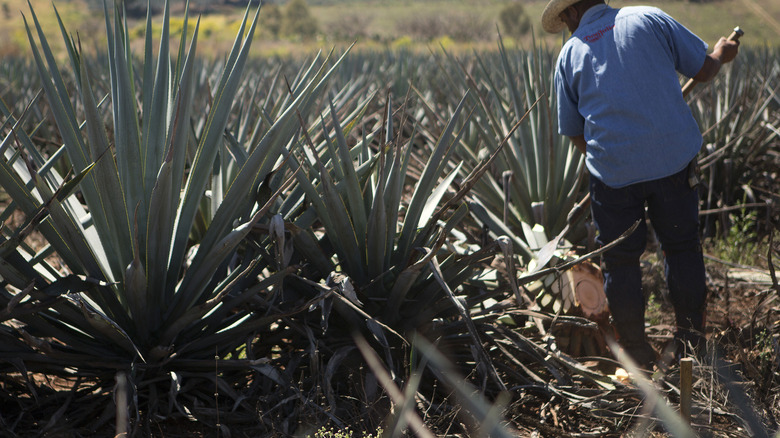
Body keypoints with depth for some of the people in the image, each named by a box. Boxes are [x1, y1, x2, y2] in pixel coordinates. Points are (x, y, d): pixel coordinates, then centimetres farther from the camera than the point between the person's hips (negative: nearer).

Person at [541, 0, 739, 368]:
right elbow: (703, 70, 5)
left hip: (613, 168, 0)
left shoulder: (570, 54, 6)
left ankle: (637, 355, 18)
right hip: (673, 158, 1)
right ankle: (691, 340, 23)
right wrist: (722, 53, 28)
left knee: (620, 261, 12)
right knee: (683, 247, 16)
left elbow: (574, 132, 11)